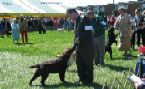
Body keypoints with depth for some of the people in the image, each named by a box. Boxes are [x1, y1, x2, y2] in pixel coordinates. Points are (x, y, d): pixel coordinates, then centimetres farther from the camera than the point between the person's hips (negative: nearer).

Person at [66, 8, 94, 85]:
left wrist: (79, 39, -17)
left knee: (88, 63, 3)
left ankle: (89, 79, 14)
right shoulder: (76, 21, 13)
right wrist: (76, 41, 9)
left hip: (87, 46, -9)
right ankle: (82, 78, 26)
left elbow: (88, 32, -22)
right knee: (79, 63, 13)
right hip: (79, 46, 9)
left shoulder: (85, 19, -14)